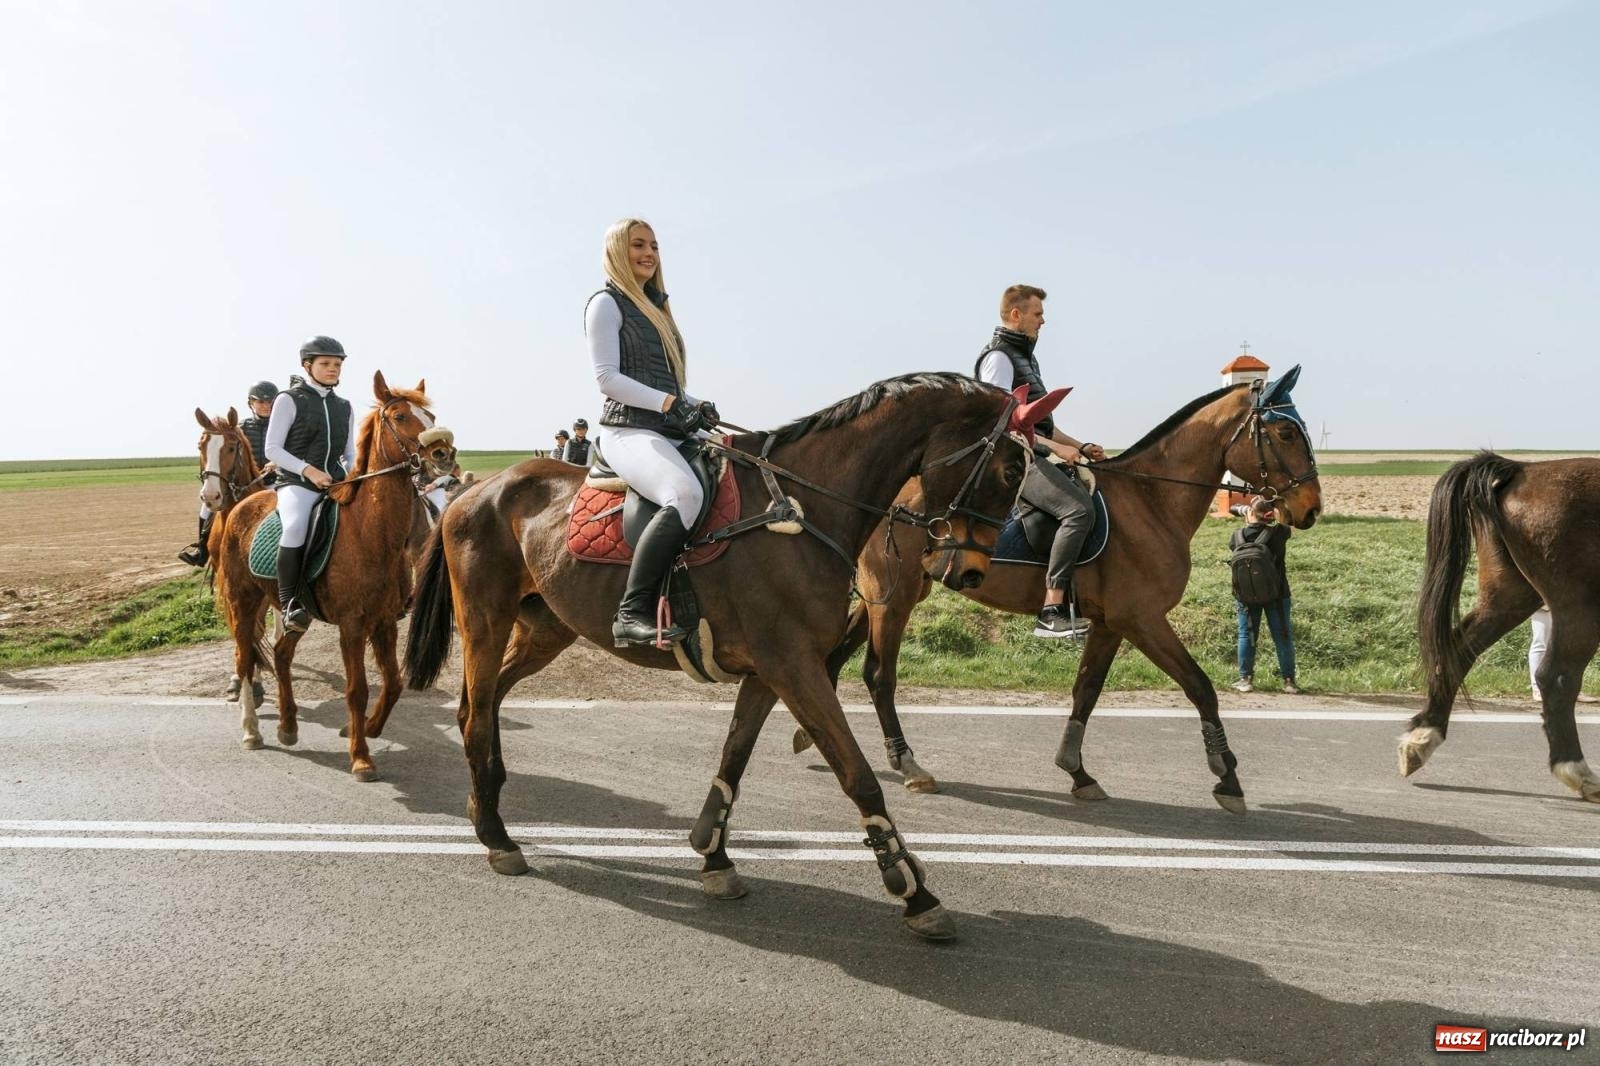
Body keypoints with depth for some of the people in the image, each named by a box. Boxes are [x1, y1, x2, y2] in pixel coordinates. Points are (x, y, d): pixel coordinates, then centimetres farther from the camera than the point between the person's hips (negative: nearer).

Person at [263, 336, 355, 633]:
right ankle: (288, 603, -29)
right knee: (297, 525, -36)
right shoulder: (289, 400, 1)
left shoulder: (344, 407, 17)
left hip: (336, 483, 6)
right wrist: (308, 470, -16)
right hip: (297, 483, -6)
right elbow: (272, 449, -4)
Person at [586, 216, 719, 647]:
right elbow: (607, 378, -10)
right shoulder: (606, 303, 1)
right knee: (686, 494, -36)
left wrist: (697, 406, 7)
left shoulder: (656, 307, 25)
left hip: (673, 430, 9)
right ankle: (632, 614, -35)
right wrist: (669, 403, -17)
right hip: (631, 430, -9)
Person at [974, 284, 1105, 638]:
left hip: (1033, 458, 11)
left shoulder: (1024, 356, 24)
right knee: (1079, 510, -27)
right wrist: (1056, 447, -20)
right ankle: (1052, 611, -29)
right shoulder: (998, 357, -7)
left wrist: (1080, 446, 17)